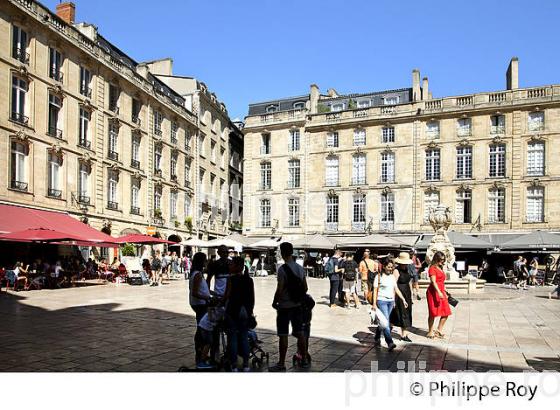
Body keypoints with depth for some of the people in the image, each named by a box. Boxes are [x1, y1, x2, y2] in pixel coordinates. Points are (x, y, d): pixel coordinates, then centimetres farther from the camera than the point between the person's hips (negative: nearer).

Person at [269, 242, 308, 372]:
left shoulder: (282, 269, -17)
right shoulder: (300, 268, 4)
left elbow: (279, 290, -19)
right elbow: (305, 288, 8)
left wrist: (274, 302, -4)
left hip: (284, 307, -6)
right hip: (298, 306, 6)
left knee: (283, 335, 1)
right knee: (300, 333, 14)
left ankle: (281, 364, 8)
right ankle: (304, 360, 23)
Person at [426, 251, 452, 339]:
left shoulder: (440, 268, 18)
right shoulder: (432, 268, -8)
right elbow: (433, 282, -18)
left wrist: (445, 292, 20)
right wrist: (439, 292, -27)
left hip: (441, 292, 8)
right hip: (434, 292, -8)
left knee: (446, 313, 5)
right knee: (433, 313, -1)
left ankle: (439, 330, 18)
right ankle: (430, 332, 10)